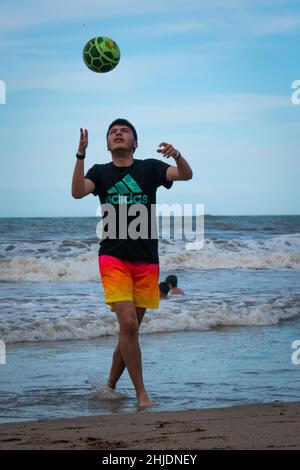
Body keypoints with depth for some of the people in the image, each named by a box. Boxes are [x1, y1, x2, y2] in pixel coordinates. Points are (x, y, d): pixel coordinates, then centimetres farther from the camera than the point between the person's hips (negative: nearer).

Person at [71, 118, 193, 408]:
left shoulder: (149, 168, 7)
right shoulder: (100, 172, 8)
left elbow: (186, 175, -8)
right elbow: (77, 192, -11)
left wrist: (177, 156, -29)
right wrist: (80, 155, -23)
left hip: (146, 261, 2)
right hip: (113, 258, -2)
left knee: (131, 328, 9)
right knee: (128, 323, -16)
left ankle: (111, 386, 26)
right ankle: (141, 394, -10)